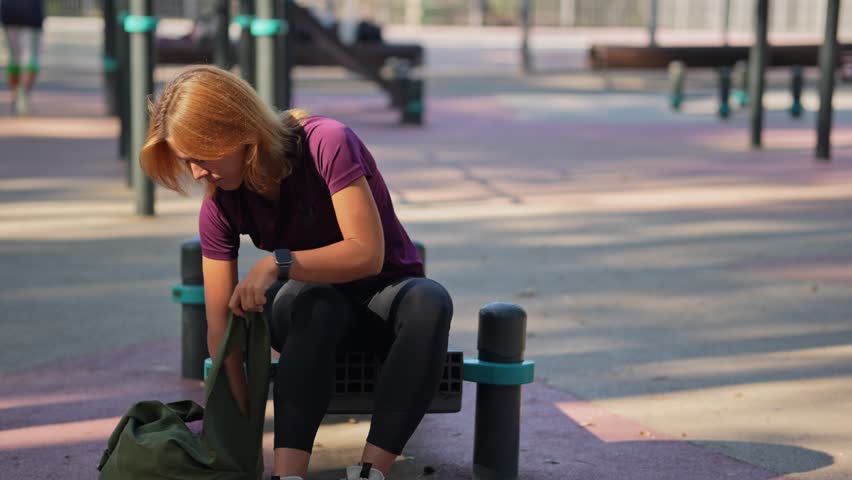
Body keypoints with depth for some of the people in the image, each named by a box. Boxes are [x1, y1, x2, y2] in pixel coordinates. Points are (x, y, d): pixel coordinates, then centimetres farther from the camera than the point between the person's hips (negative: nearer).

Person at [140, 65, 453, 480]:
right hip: (309, 305, 1)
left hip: (384, 293, -1)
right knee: (315, 304, -38)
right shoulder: (219, 206, -12)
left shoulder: (327, 143, -24)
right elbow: (220, 325, -14)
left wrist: (277, 263, -39)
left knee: (430, 301, -38)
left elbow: (368, 253, -28)